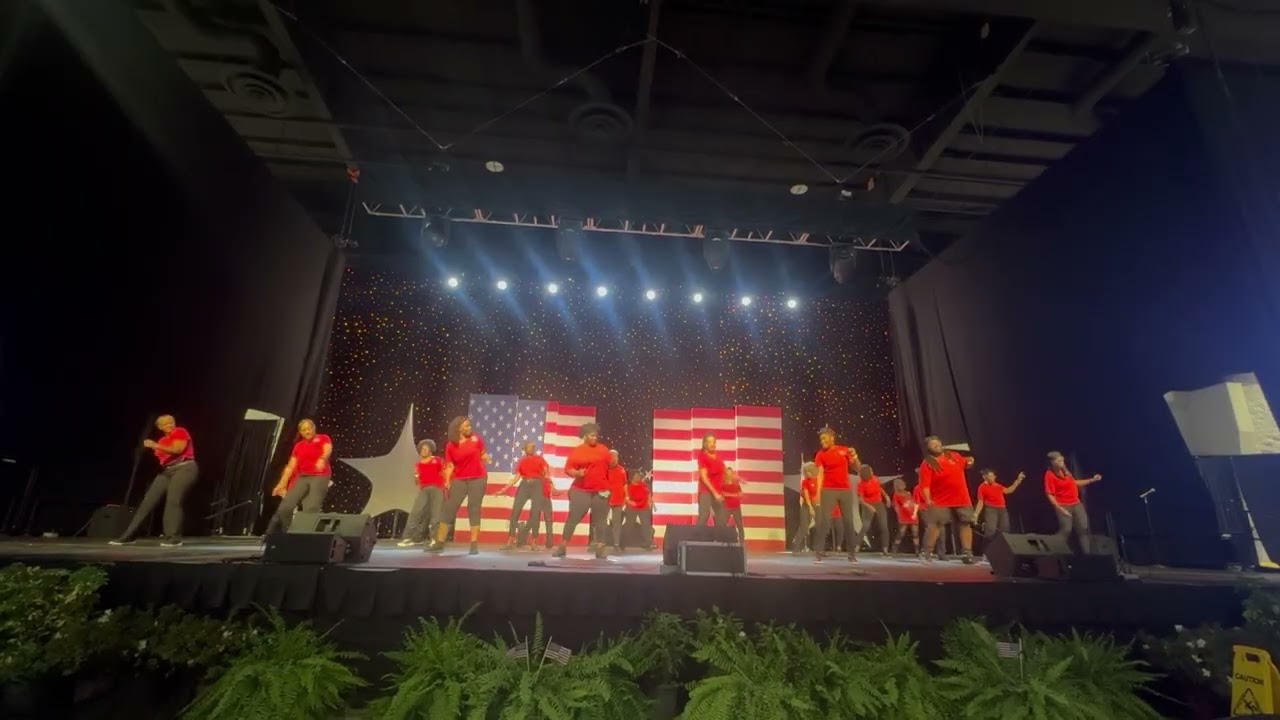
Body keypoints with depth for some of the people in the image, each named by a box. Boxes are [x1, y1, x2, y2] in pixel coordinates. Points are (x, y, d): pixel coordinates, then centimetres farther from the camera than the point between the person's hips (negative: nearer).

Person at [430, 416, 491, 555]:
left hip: (478, 478, 0)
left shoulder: (476, 438, 1)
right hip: (459, 480, 1)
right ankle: (439, 543, 14)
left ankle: (474, 545, 1)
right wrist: (447, 482, -13)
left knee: (474, 509, -2)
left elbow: (482, 454, 15)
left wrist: (487, 459, -6)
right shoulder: (450, 445, -2)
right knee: (449, 509, 1)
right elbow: (450, 466, 0)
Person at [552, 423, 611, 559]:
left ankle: (600, 549, 12)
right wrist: (577, 473, -21)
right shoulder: (577, 451, -2)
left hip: (601, 491, 2)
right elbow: (568, 469, -2)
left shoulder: (603, 449, 5)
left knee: (599, 521, 5)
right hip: (581, 491, -2)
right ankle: (562, 547, 11)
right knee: (572, 518, 1)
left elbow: (610, 466, 15)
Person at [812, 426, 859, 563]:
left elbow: (857, 469, 9)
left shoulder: (844, 450, 6)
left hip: (845, 490, 2)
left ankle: (852, 553, 16)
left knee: (848, 521, 5)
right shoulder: (820, 454, 1)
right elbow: (820, 474, -4)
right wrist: (818, 492, -13)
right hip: (828, 490, -2)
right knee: (823, 520, -8)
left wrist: (854, 457, -10)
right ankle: (819, 552, -5)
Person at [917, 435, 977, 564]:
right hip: (940, 502, -5)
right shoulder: (927, 464, -13)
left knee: (966, 524, 9)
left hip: (962, 499, 5)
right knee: (933, 525, -9)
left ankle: (967, 553, 21)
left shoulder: (954, 455, 5)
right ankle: (926, 553, -1)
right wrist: (928, 499, -31)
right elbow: (925, 484, -19)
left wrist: (969, 462, 2)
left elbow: (964, 464, 26)